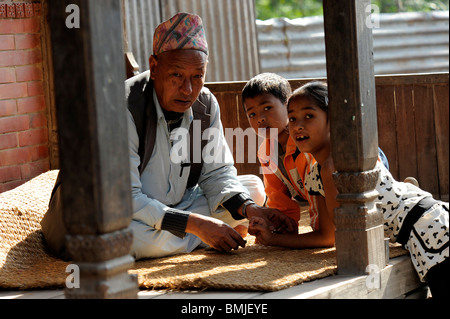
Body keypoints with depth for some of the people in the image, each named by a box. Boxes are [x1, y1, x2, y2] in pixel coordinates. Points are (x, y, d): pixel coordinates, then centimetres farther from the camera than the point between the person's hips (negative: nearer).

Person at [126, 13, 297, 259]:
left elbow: (216, 173, 3)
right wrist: (196, 224, -33)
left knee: (253, 186, 3)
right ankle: (202, 239, -11)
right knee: (123, 234, -40)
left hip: (181, 204, 6)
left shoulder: (206, 104, -4)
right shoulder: (126, 109, -27)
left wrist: (248, 209, -18)